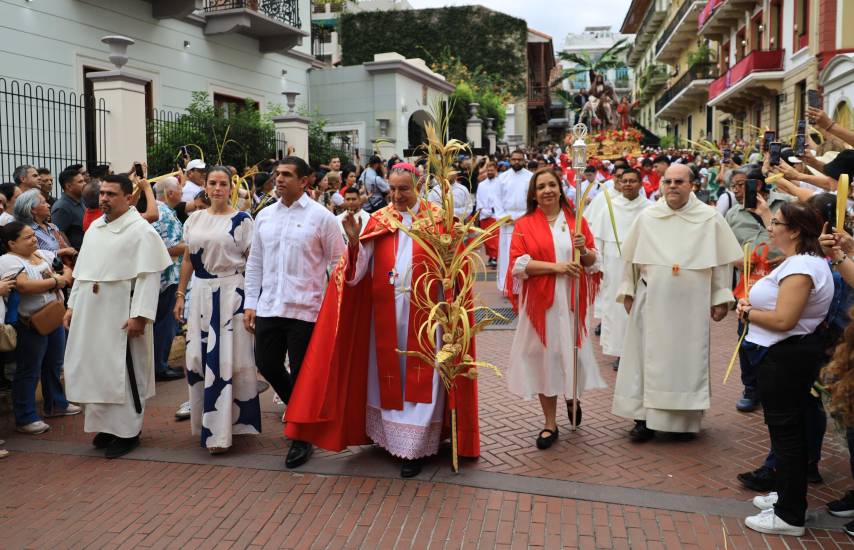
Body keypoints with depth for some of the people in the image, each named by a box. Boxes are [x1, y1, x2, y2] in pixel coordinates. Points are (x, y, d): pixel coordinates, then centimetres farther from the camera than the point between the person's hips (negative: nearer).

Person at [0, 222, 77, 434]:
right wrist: (56, 281, -17)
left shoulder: (43, 254, 10)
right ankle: (25, 418, 10)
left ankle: (56, 404, 35)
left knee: (54, 365, 19)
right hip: (31, 325, -8)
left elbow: (66, 271, 17)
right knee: (29, 371, 1)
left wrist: (66, 277, -7)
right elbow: (25, 286, -27)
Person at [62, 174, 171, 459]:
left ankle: (127, 431, 12)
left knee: (123, 372, 0)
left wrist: (139, 316, -21)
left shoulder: (140, 230, -10)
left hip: (121, 315, -7)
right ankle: (106, 424, 26)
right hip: (90, 313, 7)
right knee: (95, 369, 12)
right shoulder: (94, 227, 13)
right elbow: (82, 269, 18)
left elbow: (148, 277, -16)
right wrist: (72, 305, 13)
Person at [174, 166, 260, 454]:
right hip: (200, 293, 5)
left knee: (226, 359, -4)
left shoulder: (242, 220, -3)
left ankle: (221, 429, 2)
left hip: (231, 294, -4)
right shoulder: (194, 220, 11)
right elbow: (187, 260, 15)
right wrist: (180, 295, 10)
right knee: (199, 358, 6)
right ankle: (207, 419, 24)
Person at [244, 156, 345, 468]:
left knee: (301, 373, 3)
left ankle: (302, 438, 21)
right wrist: (250, 303, 8)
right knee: (267, 365, 11)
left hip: (305, 309, -5)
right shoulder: (264, 216, 10)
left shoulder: (321, 217, -5)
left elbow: (338, 262, -2)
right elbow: (255, 263, 13)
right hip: (269, 307, 5)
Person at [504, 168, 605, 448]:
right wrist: (555, 266, -17)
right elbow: (518, 263, -8)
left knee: (571, 353, 6)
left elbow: (593, 262, 9)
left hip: (571, 301, 1)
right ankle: (550, 423, 15)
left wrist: (583, 249, -13)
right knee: (544, 356, 3)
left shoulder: (576, 221, 8)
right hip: (540, 302, -1)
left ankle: (572, 396, 40)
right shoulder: (524, 225, 2)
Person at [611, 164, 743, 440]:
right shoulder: (646, 217, 2)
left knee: (688, 359, 5)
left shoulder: (710, 218, -1)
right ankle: (645, 417, 12)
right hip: (652, 302, 1)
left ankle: (686, 420, 18)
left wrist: (720, 298, 2)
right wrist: (627, 292, 8)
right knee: (648, 357, 3)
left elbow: (723, 261, 3)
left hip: (692, 304, -1)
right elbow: (630, 257, 9)